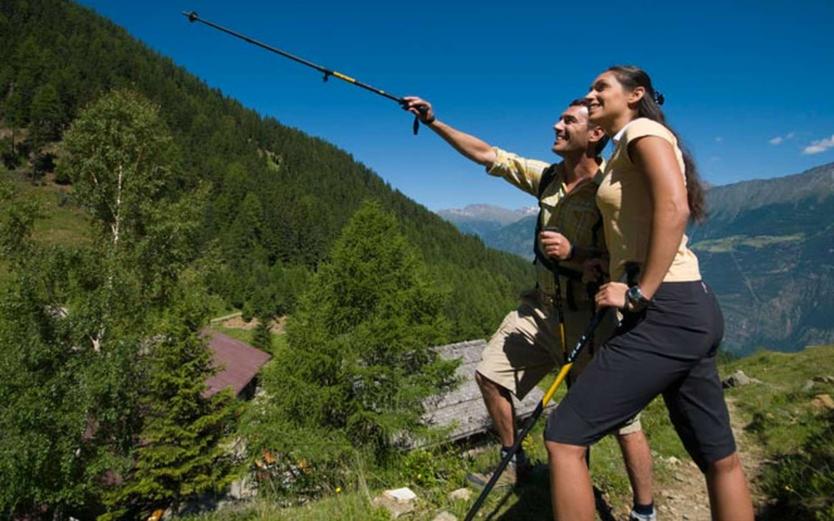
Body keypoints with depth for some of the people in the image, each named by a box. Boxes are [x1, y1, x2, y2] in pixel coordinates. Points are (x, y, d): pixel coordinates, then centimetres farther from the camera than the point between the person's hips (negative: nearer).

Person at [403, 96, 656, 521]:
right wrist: (434, 123, 2)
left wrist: (574, 252, -31)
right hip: (540, 307, 7)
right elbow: (487, 155, 4)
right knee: (490, 373, 11)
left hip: (591, 316, -6)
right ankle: (515, 463, 31)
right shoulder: (546, 177, 0)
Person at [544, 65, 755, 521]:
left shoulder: (642, 130, -3)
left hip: (666, 312, -11)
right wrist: (605, 267, 11)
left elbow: (674, 208, -20)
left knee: (564, 437, -8)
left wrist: (639, 293, -22)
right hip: (693, 312, 11)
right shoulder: (623, 156, 23)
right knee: (719, 459, 17)